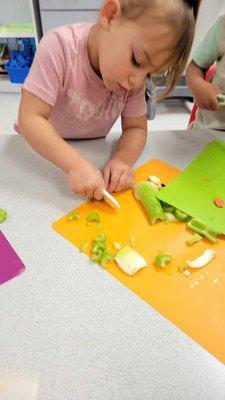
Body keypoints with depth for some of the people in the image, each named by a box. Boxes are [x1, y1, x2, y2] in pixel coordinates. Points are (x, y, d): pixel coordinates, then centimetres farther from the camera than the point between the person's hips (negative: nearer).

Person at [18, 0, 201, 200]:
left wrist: (122, 159, -29)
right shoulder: (59, 46, -26)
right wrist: (77, 165, -41)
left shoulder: (134, 74, -13)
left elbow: (136, 127, -8)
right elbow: (31, 118, -29)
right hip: (40, 148, -2)